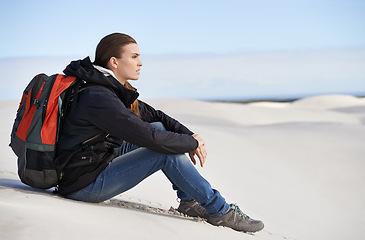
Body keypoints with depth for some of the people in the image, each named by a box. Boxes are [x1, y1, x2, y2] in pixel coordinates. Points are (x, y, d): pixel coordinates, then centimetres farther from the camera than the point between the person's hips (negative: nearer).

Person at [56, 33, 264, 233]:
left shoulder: (115, 90, 7)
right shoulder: (99, 98, -24)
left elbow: (155, 115, 14)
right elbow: (149, 138, -27)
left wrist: (190, 135, -2)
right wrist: (193, 143, -13)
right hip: (84, 186, -10)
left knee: (160, 127, 7)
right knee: (169, 152, -16)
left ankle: (189, 200, 8)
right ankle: (220, 211, -3)